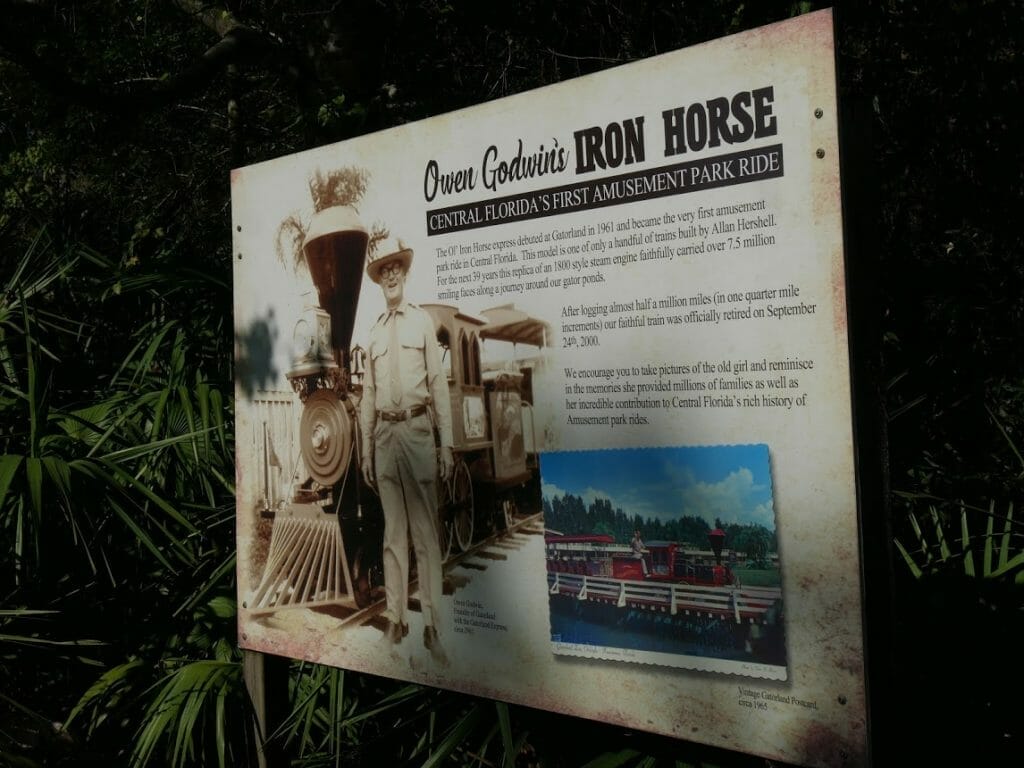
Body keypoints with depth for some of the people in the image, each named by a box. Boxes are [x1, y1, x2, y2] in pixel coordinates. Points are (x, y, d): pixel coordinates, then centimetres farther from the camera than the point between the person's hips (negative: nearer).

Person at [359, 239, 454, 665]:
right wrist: (365, 449, 11)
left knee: (425, 531, -1)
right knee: (393, 531, 9)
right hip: (385, 434, 3)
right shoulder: (374, 332, 14)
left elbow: (439, 383, 0)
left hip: (417, 430, -3)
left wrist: (447, 443, -5)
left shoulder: (422, 321, 4)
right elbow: (367, 394, 15)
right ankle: (395, 617, 18)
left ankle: (431, 626, 5)